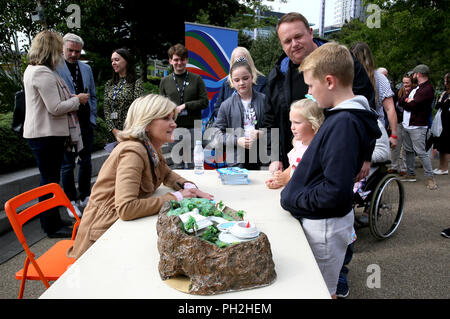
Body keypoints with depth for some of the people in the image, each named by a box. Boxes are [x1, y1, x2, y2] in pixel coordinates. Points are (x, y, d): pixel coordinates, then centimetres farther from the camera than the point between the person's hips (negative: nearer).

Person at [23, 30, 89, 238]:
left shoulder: (32, 69, 14)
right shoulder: (43, 73, -20)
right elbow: (56, 108, -21)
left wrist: (70, 97, 14)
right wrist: (77, 100, -8)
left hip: (40, 133, 11)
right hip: (47, 135, -11)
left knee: (49, 178, 18)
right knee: (50, 180, 0)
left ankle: (52, 222, 31)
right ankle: (52, 226, 13)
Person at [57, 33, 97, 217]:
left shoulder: (86, 69, 13)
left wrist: (93, 118, 8)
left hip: (86, 123, 5)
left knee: (86, 161, 14)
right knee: (68, 164, 5)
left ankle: (85, 197, 28)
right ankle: (71, 201, 18)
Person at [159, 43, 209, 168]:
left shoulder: (196, 79, 5)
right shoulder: (165, 81, 10)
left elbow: (205, 101, -2)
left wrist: (185, 106, -11)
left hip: (192, 127, -2)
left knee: (190, 163, 0)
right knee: (177, 163, 10)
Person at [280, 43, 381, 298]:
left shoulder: (344, 123, -25)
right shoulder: (341, 116, 4)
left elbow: (335, 193, -28)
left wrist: (292, 200, -16)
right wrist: (293, 188, 6)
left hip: (326, 225, -9)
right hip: (321, 220, 9)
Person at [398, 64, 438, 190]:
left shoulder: (427, 89, -13)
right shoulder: (416, 88, 18)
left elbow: (412, 105, -20)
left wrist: (402, 102, -2)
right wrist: (407, 101, -10)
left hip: (417, 127, -9)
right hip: (407, 125, 10)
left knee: (421, 152, -10)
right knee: (409, 150, 14)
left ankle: (430, 177, -4)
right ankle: (411, 174, 24)